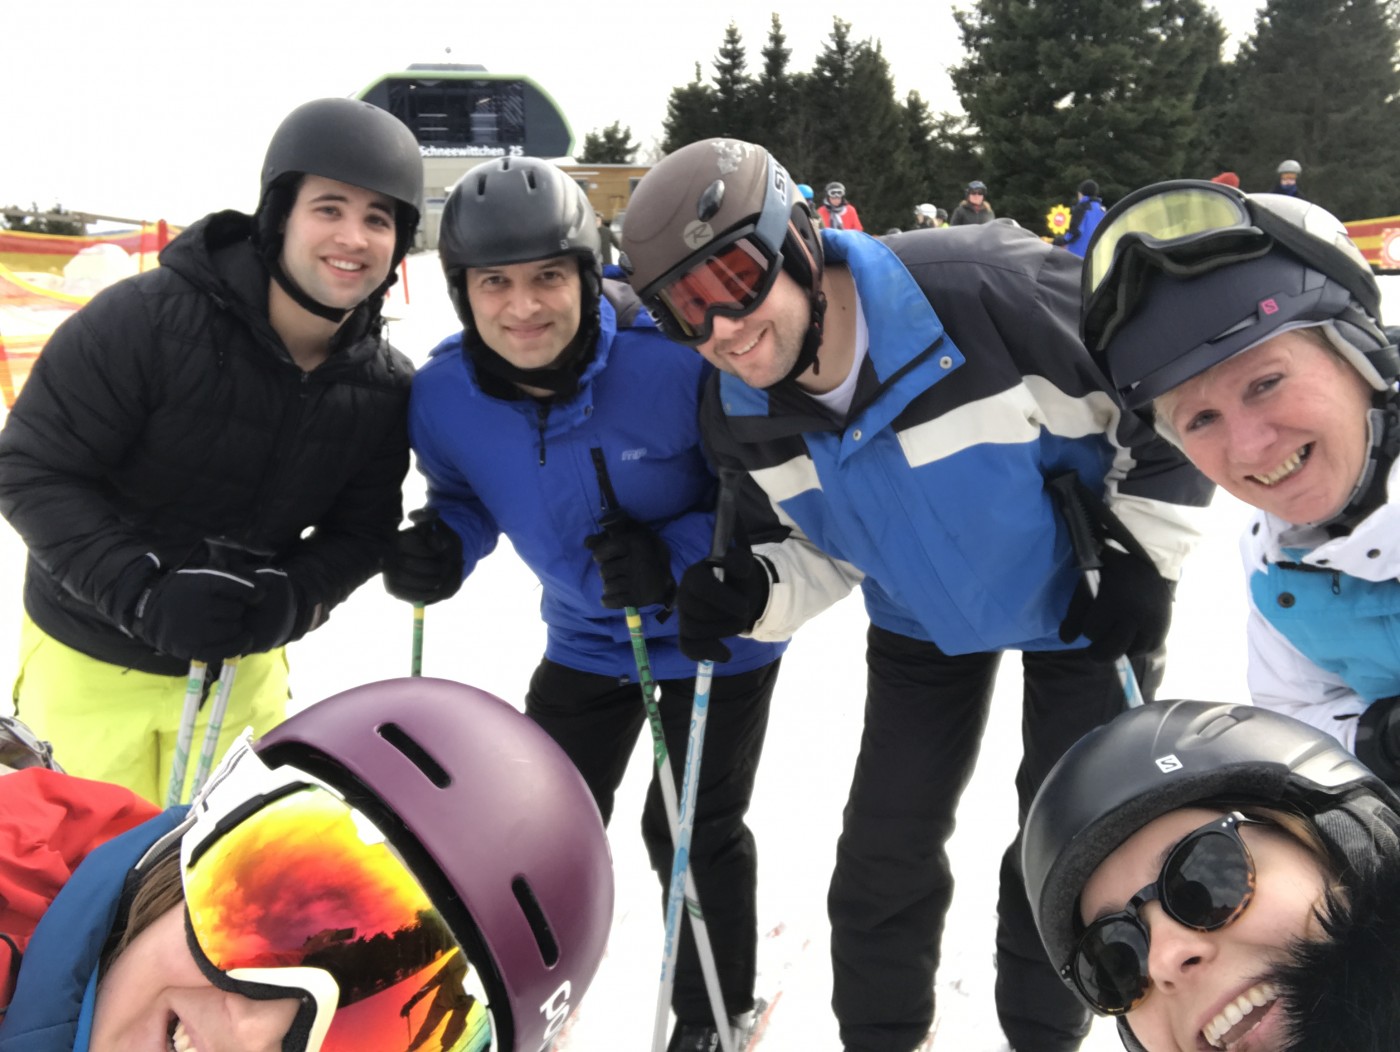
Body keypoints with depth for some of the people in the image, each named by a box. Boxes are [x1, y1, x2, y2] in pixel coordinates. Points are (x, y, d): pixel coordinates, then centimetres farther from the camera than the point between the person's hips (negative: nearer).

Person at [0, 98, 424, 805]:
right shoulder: (147, 319, -23)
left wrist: (293, 598, -22)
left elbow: (360, 529, -1)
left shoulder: (384, 389, -9)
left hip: (242, 667, 4)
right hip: (90, 663, -4)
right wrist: (142, 593, -28)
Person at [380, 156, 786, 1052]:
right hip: (587, 635, 4)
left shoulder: (675, 364, -33)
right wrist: (442, 549, -18)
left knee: (694, 834, 7)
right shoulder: (446, 396, -18)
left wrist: (678, 559, -36)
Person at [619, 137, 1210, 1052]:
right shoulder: (738, 418, -18)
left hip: (1079, 596, -3)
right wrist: (753, 596, -21)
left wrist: (1144, 565, -19)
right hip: (923, 623, 4)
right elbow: (818, 549, 0)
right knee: (884, 850, 5)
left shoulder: (986, 293, -37)